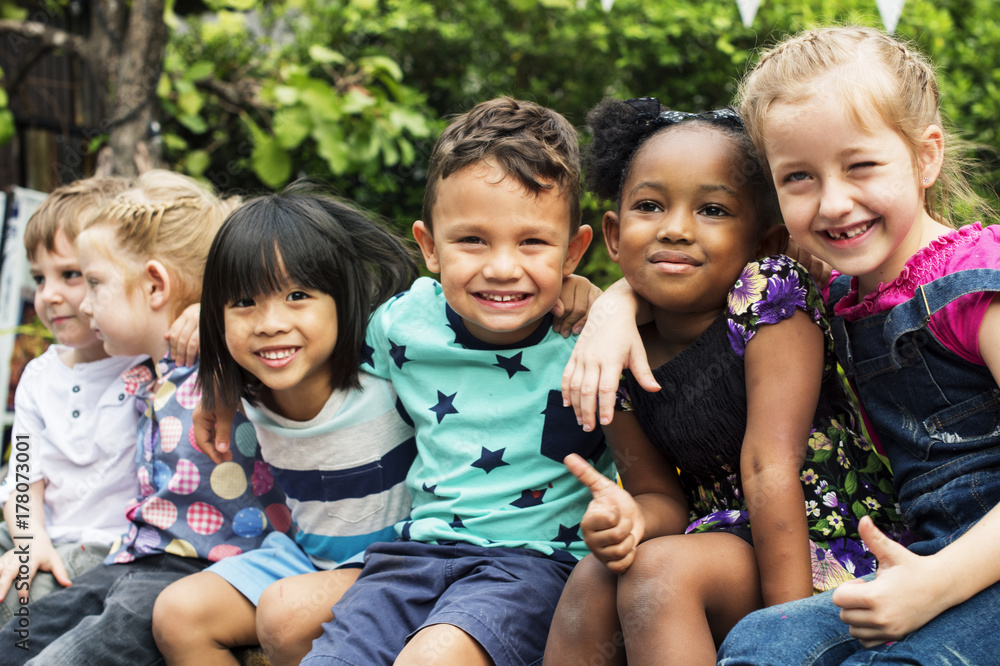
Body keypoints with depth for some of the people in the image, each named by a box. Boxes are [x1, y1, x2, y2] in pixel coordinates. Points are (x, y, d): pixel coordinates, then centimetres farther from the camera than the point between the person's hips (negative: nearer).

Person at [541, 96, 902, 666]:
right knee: (593, 581, -18)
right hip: (727, 537, 5)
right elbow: (662, 494, 6)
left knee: (660, 570, -26)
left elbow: (770, 466, -20)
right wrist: (632, 518, -20)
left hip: (828, 552, -5)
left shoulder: (768, 294, -14)